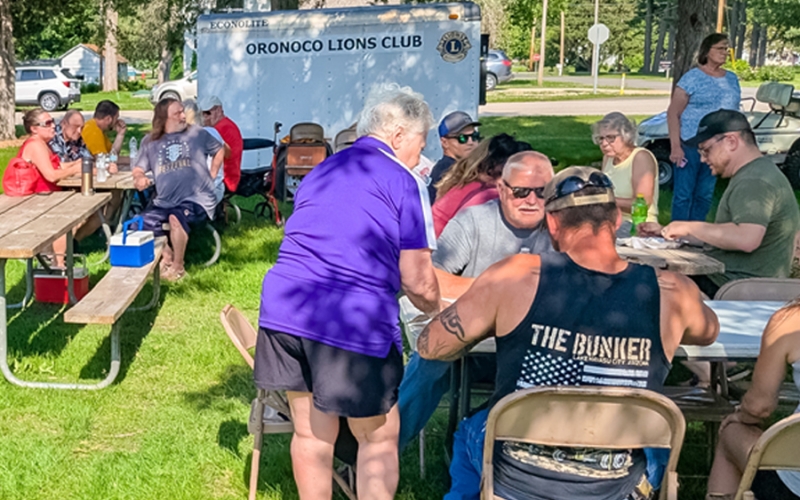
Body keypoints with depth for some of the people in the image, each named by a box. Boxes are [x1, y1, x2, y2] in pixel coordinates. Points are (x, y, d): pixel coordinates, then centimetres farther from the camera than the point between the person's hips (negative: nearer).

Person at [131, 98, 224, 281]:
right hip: (164, 202, 4)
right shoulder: (150, 141, 13)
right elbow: (138, 169, 15)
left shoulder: (197, 133, 9)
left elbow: (219, 151, 19)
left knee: (176, 217, -35)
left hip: (196, 199, -3)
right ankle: (166, 256, 5)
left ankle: (178, 266, -14)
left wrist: (212, 176, 7)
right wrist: (139, 178, -9)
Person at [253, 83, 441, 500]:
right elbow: (418, 283, -1)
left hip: (282, 308, 6)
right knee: (378, 439, 8)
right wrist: (436, 312, 19)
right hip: (353, 322, -6)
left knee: (311, 433, 17)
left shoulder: (320, 171, 20)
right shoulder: (404, 183, 0)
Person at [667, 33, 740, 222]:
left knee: (705, 195, 10)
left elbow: (734, 113, 19)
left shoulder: (732, 79, 11)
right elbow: (673, 113, -7)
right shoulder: (692, 77, -5)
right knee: (683, 194, -3)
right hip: (690, 145, -5)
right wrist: (675, 146, -14)